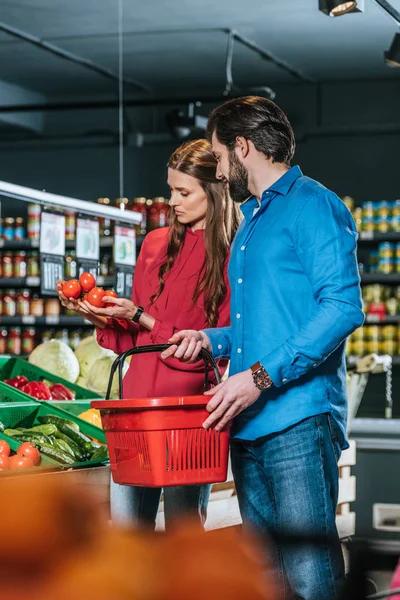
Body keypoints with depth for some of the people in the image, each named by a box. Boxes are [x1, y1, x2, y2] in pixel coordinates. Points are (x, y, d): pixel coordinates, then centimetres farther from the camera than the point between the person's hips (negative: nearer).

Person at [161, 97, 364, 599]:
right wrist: (211, 340, 15)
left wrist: (261, 376, -19)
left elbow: (342, 307, -15)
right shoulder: (251, 221, 25)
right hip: (248, 423, 9)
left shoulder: (312, 205, -4)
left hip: (298, 419, -9)